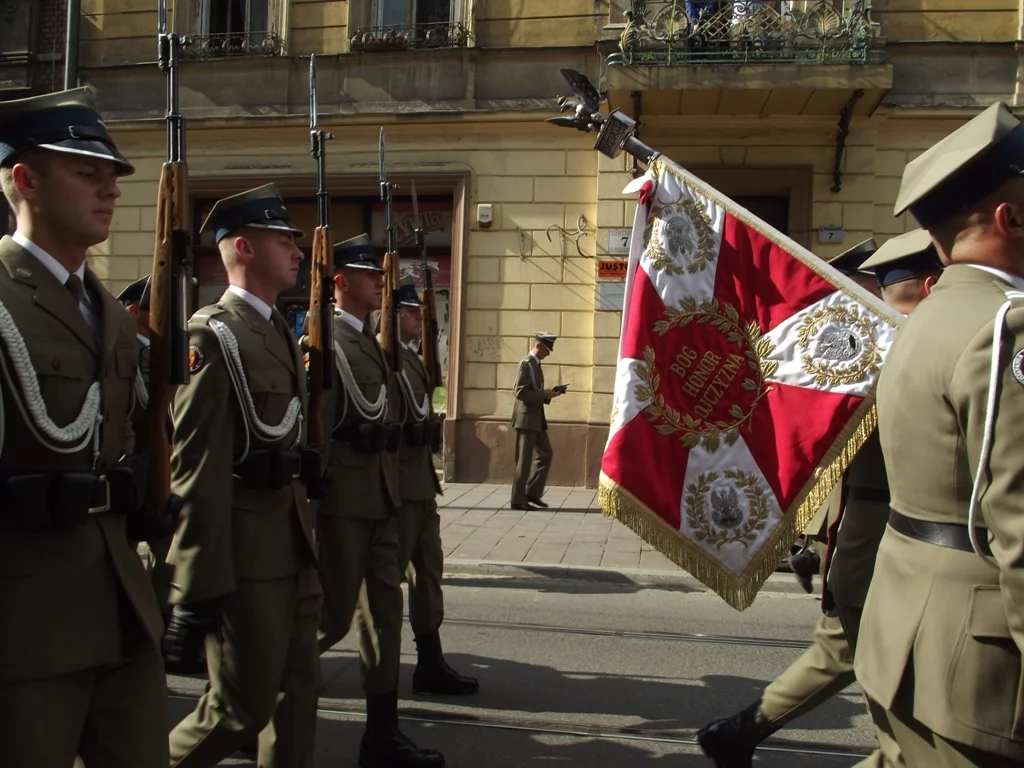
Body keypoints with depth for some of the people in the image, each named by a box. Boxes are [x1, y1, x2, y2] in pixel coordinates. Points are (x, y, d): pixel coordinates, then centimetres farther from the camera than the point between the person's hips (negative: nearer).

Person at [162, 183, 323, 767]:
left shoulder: (283, 332, 14)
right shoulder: (213, 335, -14)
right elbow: (196, 470, -19)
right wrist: (198, 589, -20)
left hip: (294, 545, 8)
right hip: (245, 554, -8)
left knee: (298, 690, 15)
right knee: (243, 707, 4)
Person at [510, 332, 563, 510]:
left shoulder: (536, 364, 15)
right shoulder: (526, 364, -13)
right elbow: (520, 392, -21)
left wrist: (547, 394, 5)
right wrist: (544, 394, -19)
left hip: (536, 418, 10)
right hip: (526, 418, -10)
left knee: (545, 454, 12)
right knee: (524, 460, -4)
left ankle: (532, 493, 19)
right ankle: (518, 500, 4)